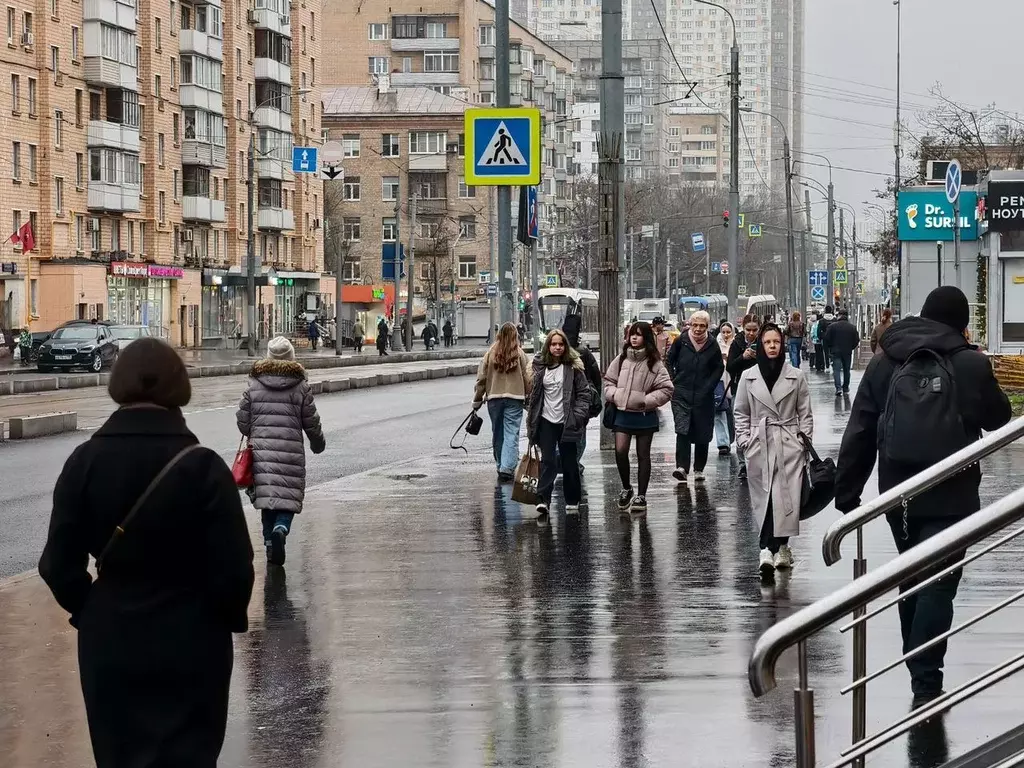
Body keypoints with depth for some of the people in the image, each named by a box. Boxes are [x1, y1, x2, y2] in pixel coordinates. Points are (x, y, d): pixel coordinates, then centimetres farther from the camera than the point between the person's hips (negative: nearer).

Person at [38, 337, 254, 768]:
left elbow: (59, 563, -5)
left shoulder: (85, 462, -6)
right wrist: (232, 617, 5)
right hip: (190, 644, -3)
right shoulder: (201, 467, -14)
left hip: (109, 643, 3)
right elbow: (233, 567, -14)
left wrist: (88, 610, 12)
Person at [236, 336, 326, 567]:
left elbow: (242, 422, 5)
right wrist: (318, 443, 23)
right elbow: (311, 424, 4)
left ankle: (270, 544, 10)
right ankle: (281, 529, -26)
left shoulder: (254, 385, 4)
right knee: (288, 498, 2)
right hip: (291, 451, -2)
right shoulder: (301, 387, 0)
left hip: (261, 452, 2)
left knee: (266, 498, 11)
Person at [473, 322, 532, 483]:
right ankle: (507, 468, -12)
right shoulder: (520, 354, -4)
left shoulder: (491, 353, -1)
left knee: (497, 433, 14)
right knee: (511, 434, -2)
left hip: (494, 397, 2)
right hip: (515, 398, -2)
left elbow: (481, 378, 1)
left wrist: (477, 399, 10)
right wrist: (530, 397, 10)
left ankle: (501, 466, 23)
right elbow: (528, 378, -2)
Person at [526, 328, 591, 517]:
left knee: (569, 463, 6)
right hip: (546, 421, 1)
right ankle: (543, 499, -14)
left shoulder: (573, 367, -1)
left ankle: (572, 501, 17)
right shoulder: (540, 367, 7)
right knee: (548, 461, -8)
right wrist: (532, 421, 7)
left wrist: (579, 415, -11)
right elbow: (534, 394, 11)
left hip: (567, 422, -1)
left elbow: (584, 393, -1)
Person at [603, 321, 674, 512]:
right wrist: (613, 395, -4)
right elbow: (609, 380, 14)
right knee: (620, 451, -9)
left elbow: (666, 389, -8)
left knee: (643, 455, 6)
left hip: (645, 415, -2)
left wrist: (647, 400, -15)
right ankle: (626, 488, 13)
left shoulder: (654, 363, -7)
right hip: (623, 412, 2)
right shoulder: (621, 359, 4)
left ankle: (641, 496, 15)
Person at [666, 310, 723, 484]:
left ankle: (699, 469, 19)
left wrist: (708, 387, 0)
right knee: (682, 429, -16)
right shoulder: (681, 341, -1)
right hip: (681, 393, -1)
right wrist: (673, 381, 3)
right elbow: (670, 361, 11)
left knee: (702, 433, 7)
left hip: (703, 396, 1)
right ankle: (682, 466, -20)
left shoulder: (712, 345, 0)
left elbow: (719, 368, 10)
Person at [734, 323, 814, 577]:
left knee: (787, 497, -8)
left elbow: (805, 413, 8)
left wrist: (804, 443, 2)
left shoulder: (796, 376, 5)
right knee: (765, 497, -4)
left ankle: (770, 549, -2)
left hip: (789, 445, 0)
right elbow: (741, 413, 11)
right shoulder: (748, 377, 7)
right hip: (759, 445, 1)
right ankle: (771, 549, -8)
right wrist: (744, 441, 1)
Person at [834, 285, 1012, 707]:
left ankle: (919, 672, 28)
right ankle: (925, 683, -10)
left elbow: (859, 433, 3)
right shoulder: (971, 364, -8)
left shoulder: (885, 363, 4)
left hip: (897, 493, 4)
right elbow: (999, 417, 8)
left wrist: (847, 493, 8)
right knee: (937, 585, -3)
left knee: (911, 579, 19)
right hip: (950, 495, -4)